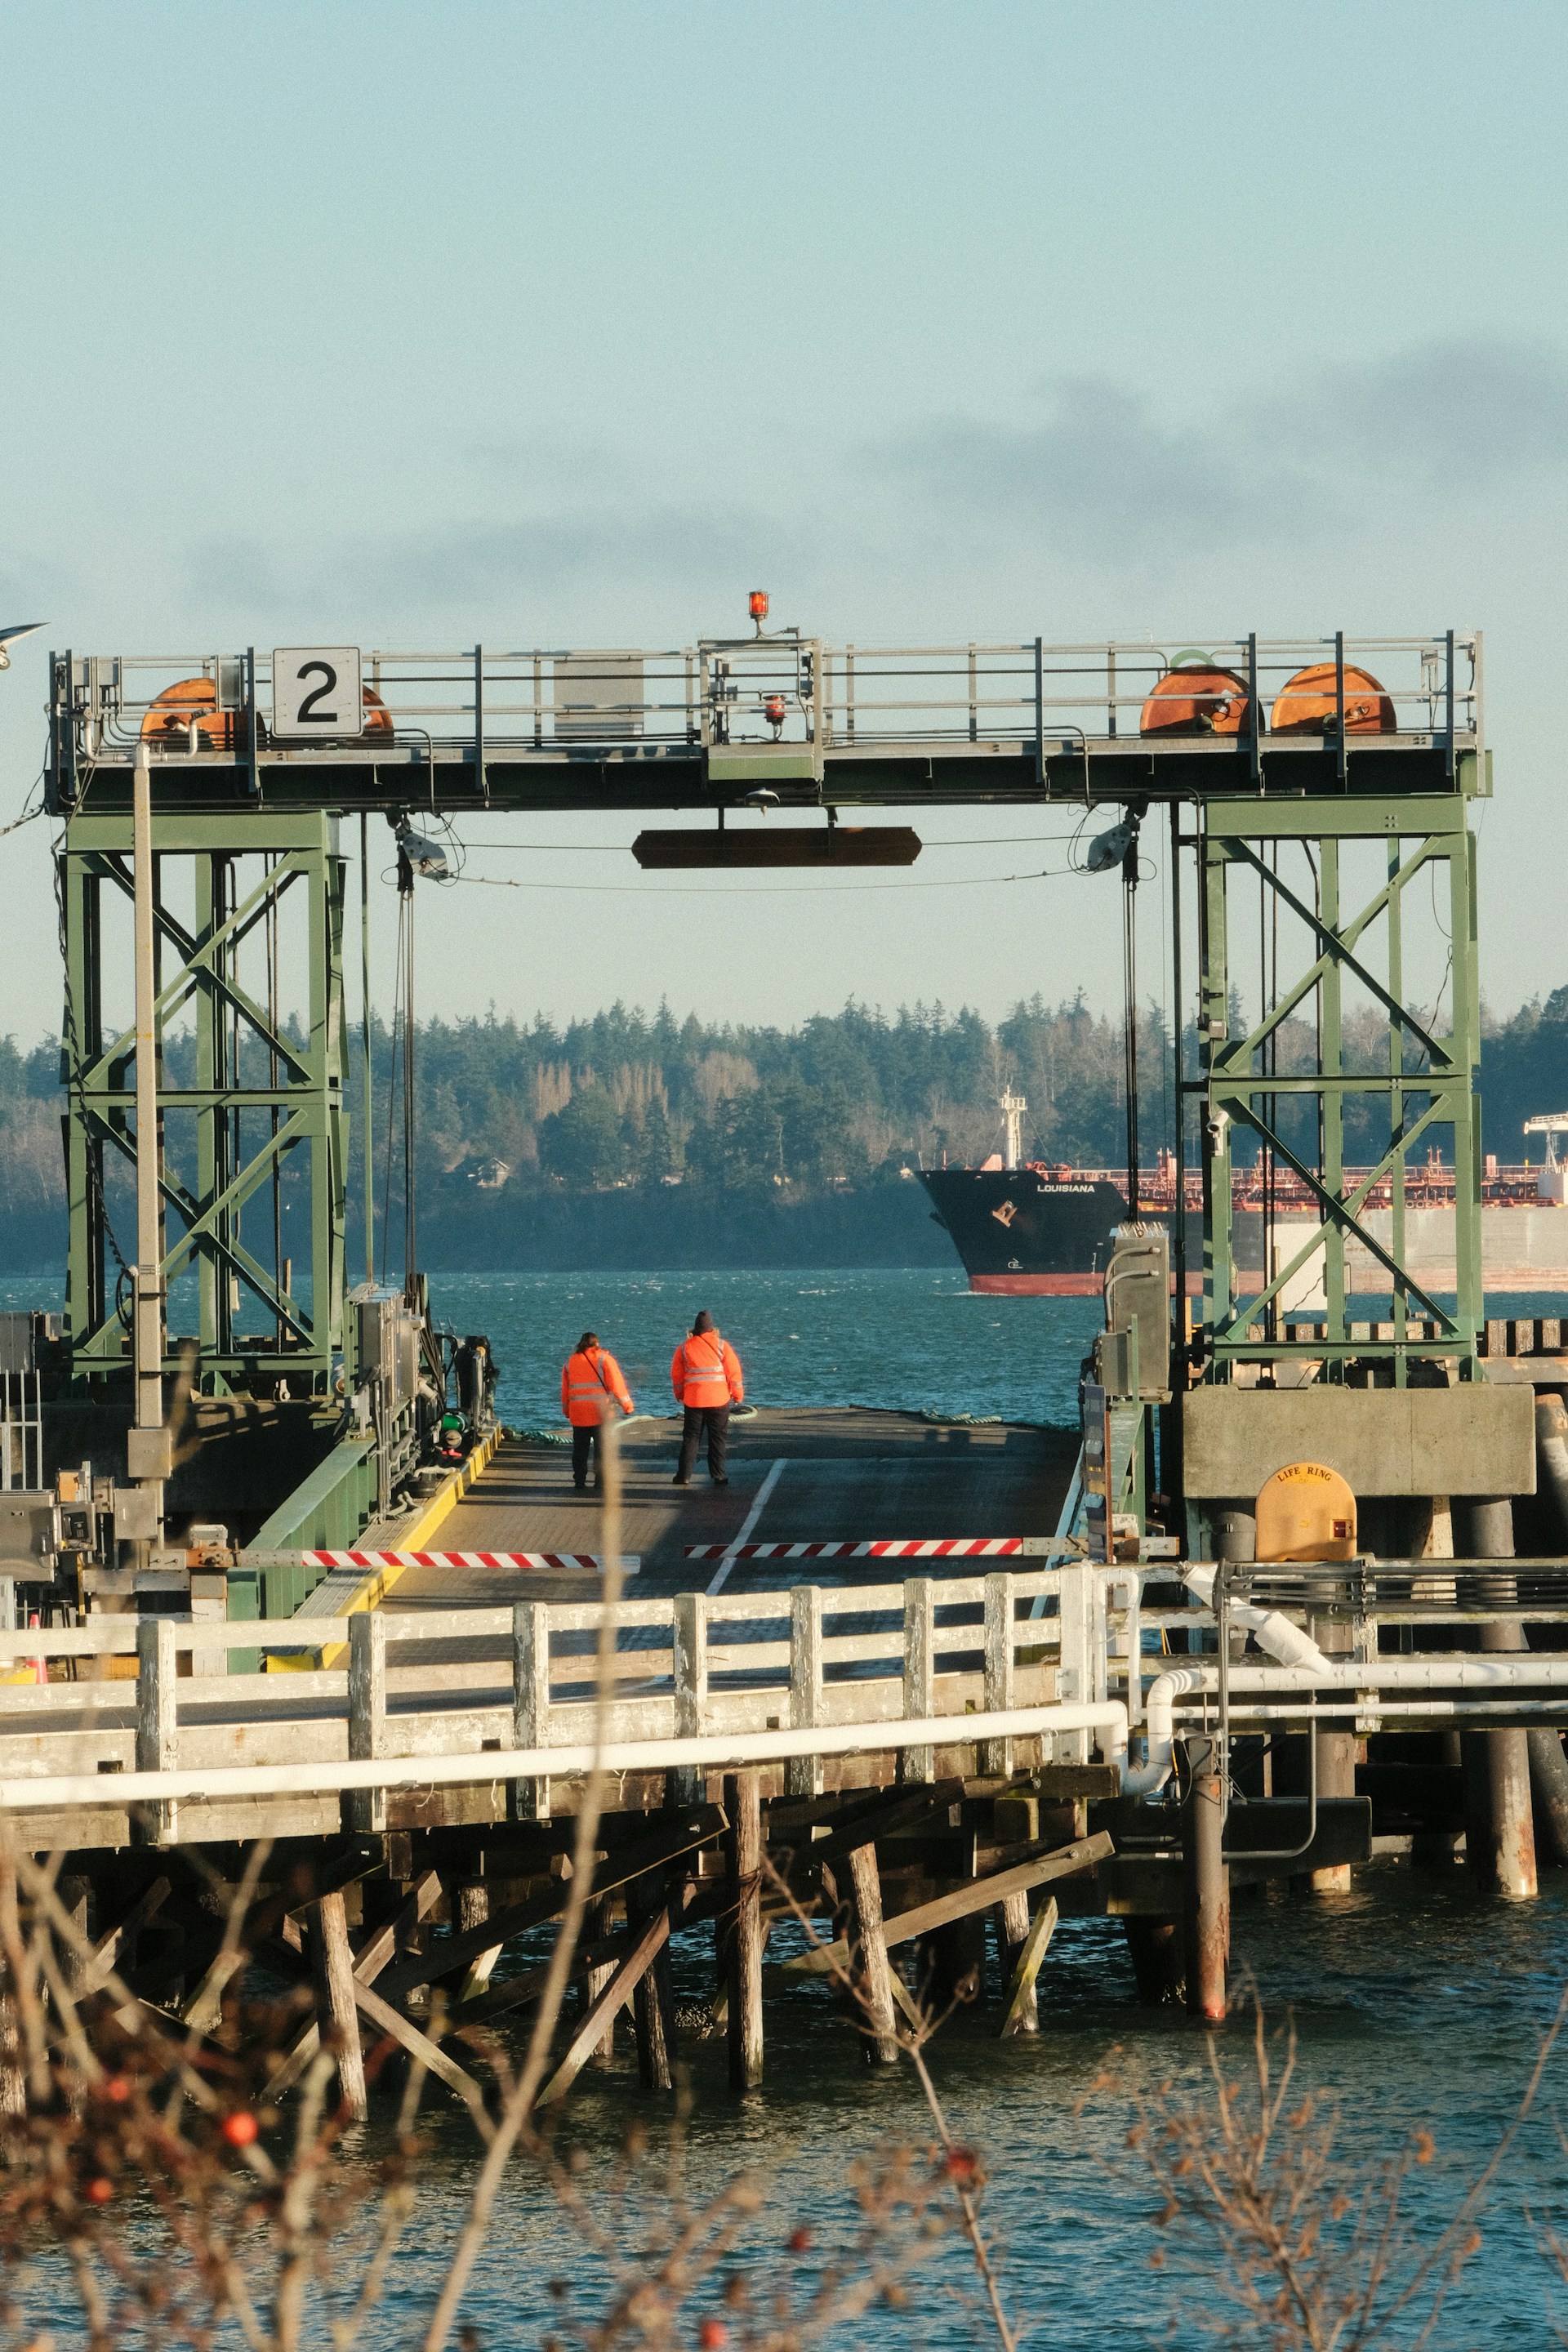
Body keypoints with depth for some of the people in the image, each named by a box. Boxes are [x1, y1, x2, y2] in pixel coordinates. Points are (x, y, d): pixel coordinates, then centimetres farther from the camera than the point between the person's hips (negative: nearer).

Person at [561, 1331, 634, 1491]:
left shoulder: (570, 1362, 12)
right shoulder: (604, 1359, -2)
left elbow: (565, 1389, 17)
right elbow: (616, 1383, -7)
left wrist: (567, 1411, 25)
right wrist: (626, 1404, -4)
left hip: (578, 1413, 4)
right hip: (600, 1412, -4)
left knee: (580, 1449, 9)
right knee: (602, 1448, 1)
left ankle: (579, 1482, 7)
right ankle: (601, 1482, -4)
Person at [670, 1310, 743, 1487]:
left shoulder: (685, 1347, 3)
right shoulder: (721, 1345, -3)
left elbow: (676, 1374, 9)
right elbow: (733, 1371, -3)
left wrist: (679, 1395, 23)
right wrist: (738, 1394, 8)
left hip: (693, 1399, 1)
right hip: (719, 1399, -1)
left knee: (690, 1437, 9)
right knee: (718, 1438, 5)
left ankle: (685, 1475, 6)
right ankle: (718, 1476, 2)